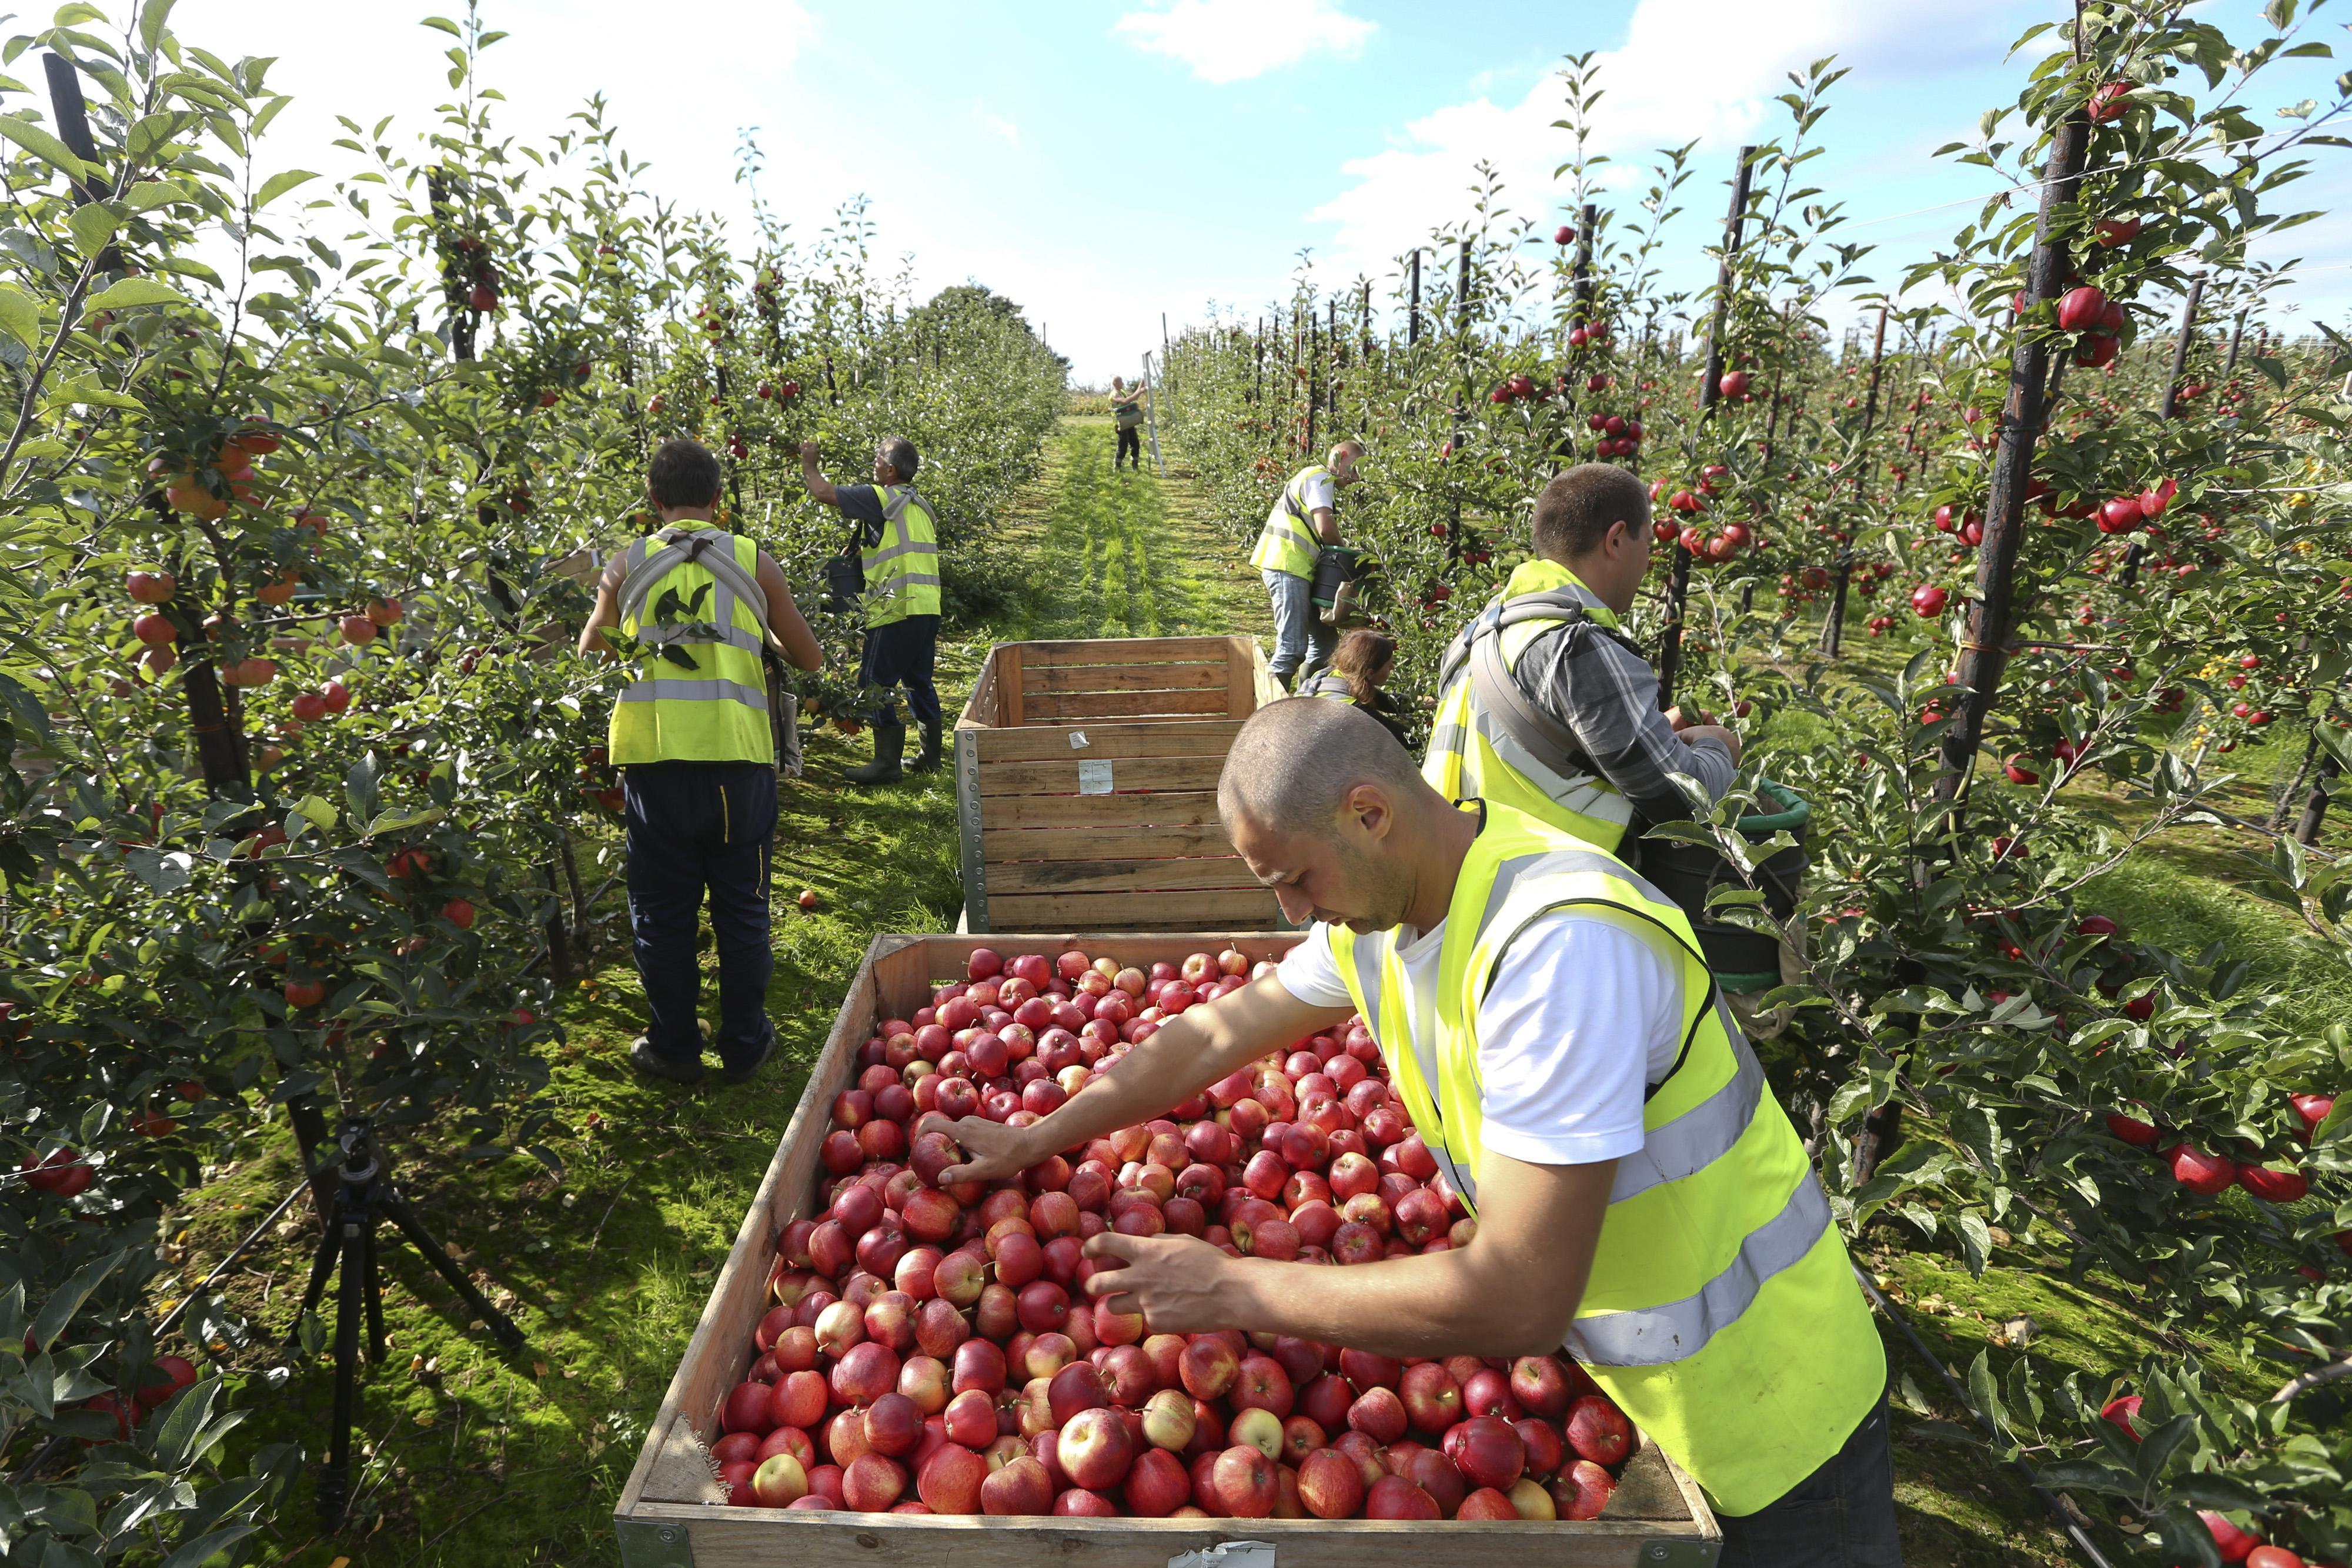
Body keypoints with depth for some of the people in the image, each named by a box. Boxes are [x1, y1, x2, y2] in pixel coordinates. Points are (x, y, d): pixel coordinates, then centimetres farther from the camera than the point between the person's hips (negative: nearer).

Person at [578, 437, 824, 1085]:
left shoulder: (626, 566, 8)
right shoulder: (754, 561, 5)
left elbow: (590, 653, 23)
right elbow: (810, 659, 13)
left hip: (654, 756, 0)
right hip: (738, 754, 0)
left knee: (662, 911, 13)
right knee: (741, 907, 13)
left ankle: (673, 1047, 24)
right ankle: (743, 1045, 23)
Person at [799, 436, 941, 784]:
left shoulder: (883, 498, -8)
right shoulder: (921, 506, 18)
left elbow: (824, 493, -8)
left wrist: (809, 464, 10)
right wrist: (862, 552, 23)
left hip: (898, 610, -9)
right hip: (927, 608, 9)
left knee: (876, 683, -3)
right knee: (918, 680, 16)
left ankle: (888, 762, -1)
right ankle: (930, 755, 22)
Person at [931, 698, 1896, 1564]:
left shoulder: (1560, 945, -36)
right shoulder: (1376, 908, -8)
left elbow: (1516, 1304, -36)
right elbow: (1213, 1036, 4)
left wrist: (1231, 1290, -28)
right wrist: (1031, 1143, 6)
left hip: (1757, 1405, -6)